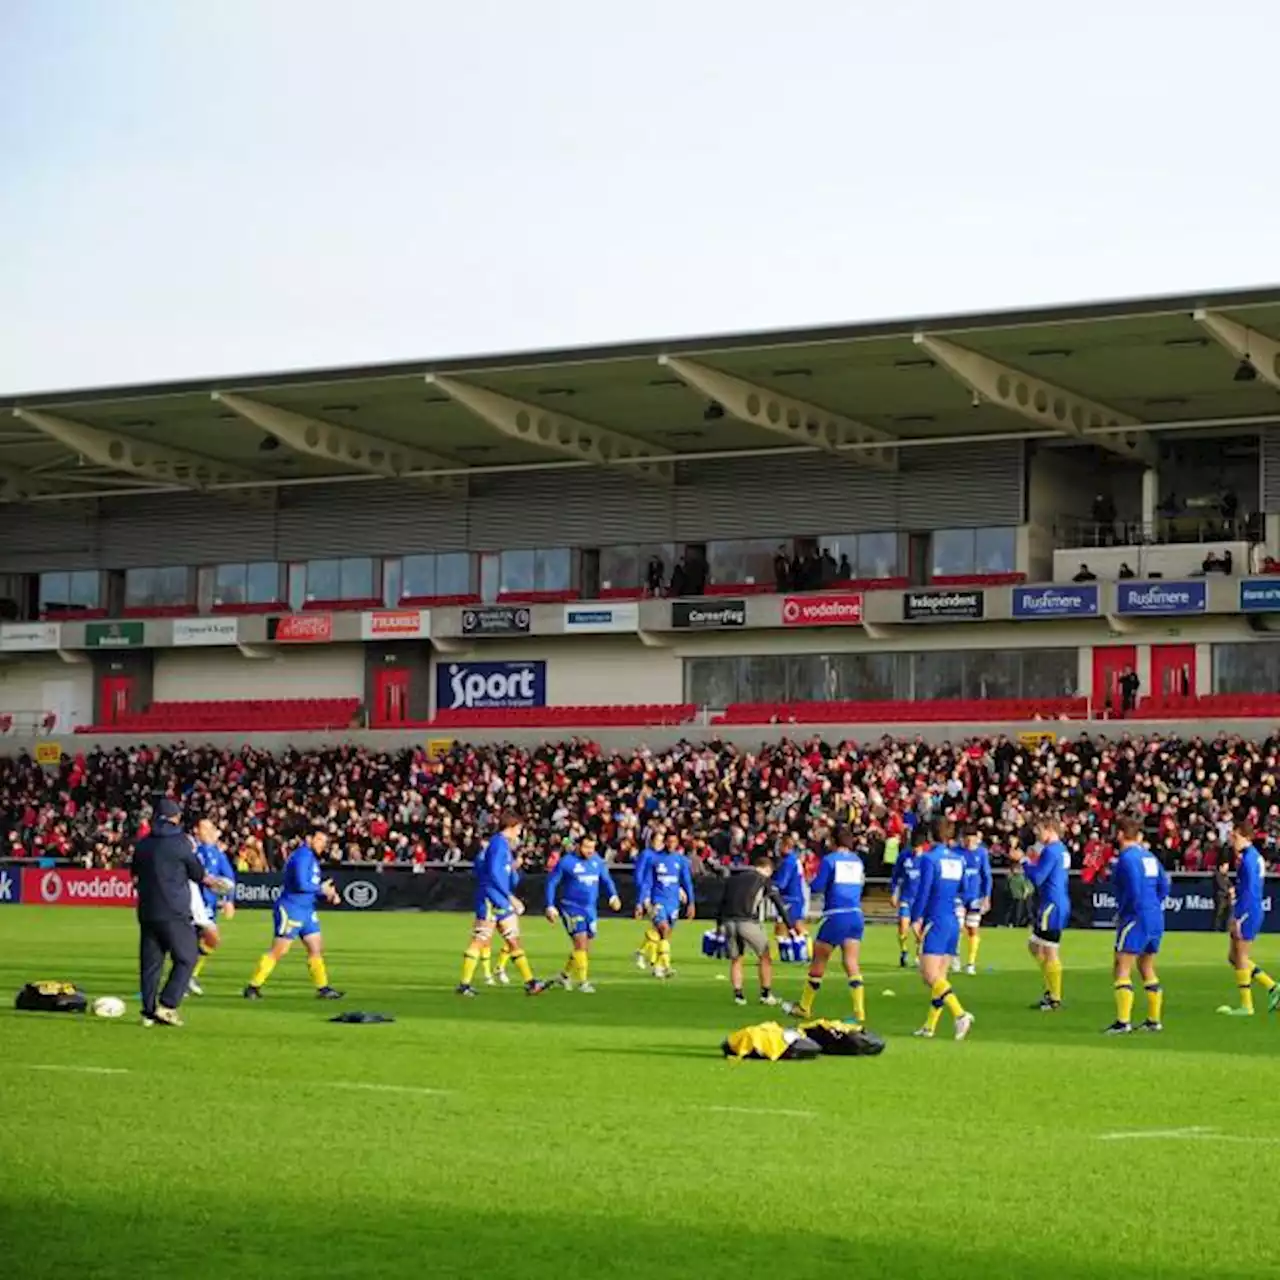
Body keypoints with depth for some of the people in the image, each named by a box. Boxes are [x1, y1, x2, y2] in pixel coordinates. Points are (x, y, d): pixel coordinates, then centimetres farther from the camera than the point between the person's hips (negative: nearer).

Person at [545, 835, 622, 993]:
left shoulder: (597, 861, 5)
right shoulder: (566, 862, -9)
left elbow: (606, 880, 15)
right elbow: (551, 882, -2)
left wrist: (613, 896, -3)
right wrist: (550, 906, -6)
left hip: (590, 908, 6)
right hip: (571, 907, -6)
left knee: (586, 948, 10)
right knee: (581, 943, -15)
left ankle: (565, 975, 31)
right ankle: (583, 982, -9)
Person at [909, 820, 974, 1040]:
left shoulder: (929, 858, -9)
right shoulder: (958, 859, 11)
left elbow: (923, 890, -13)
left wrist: (916, 919, -7)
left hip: (935, 921, -7)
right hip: (953, 922, 7)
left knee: (930, 976, -11)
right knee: (939, 977, 12)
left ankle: (960, 1014, -28)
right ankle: (930, 1026, 15)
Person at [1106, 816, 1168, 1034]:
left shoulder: (1127, 857, -14)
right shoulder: (1150, 856, 11)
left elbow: (1133, 892, -20)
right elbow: (1164, 885, 13)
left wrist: (1121, 913, -8)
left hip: (1136, 918, -9)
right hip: (1156, 918, 9)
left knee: (1121, 970, -6)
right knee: (1147, 970, 18)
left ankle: (1123, 1022, -13)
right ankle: (1154, 1020, 20)